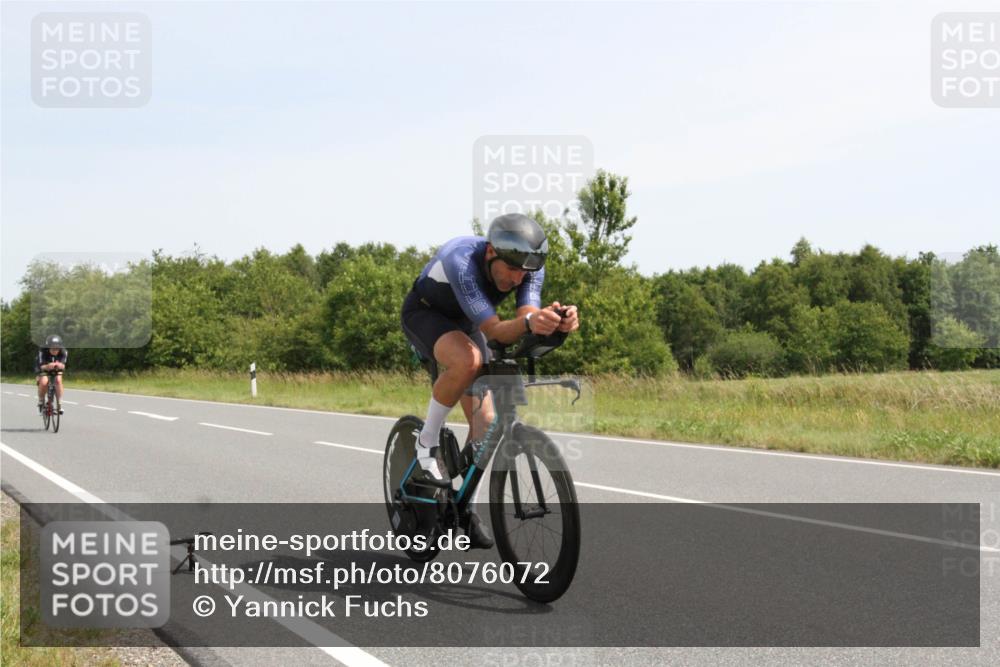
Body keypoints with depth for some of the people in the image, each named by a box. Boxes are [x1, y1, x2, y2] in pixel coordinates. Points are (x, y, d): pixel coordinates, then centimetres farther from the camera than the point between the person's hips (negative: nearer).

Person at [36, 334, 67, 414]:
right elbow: (42, 367, -38)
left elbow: (63, 365, -37)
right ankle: (41, 403, -6)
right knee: (44, 382, -30)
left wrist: (60, 365, -61)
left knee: (58, 380, -29)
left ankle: (60, 404, -16)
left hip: (56, 371, 2)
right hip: (43, 370, -2)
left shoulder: (64, 353, -27)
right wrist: (47, 366, -61)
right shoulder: (42, 352, -32)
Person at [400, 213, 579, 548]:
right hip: (425, 314, -5)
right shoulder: (462, 260, -40)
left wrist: (556, 321, -59)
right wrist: (528, 323, -66)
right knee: (468, 360, -38)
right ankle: (428, 441, -16)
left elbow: (526, 318, -36)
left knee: (485, 419, -6)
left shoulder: (530, 267, -23)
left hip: (464, 324, 6)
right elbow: (494, 329, -45)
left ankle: (466, 509, 10)